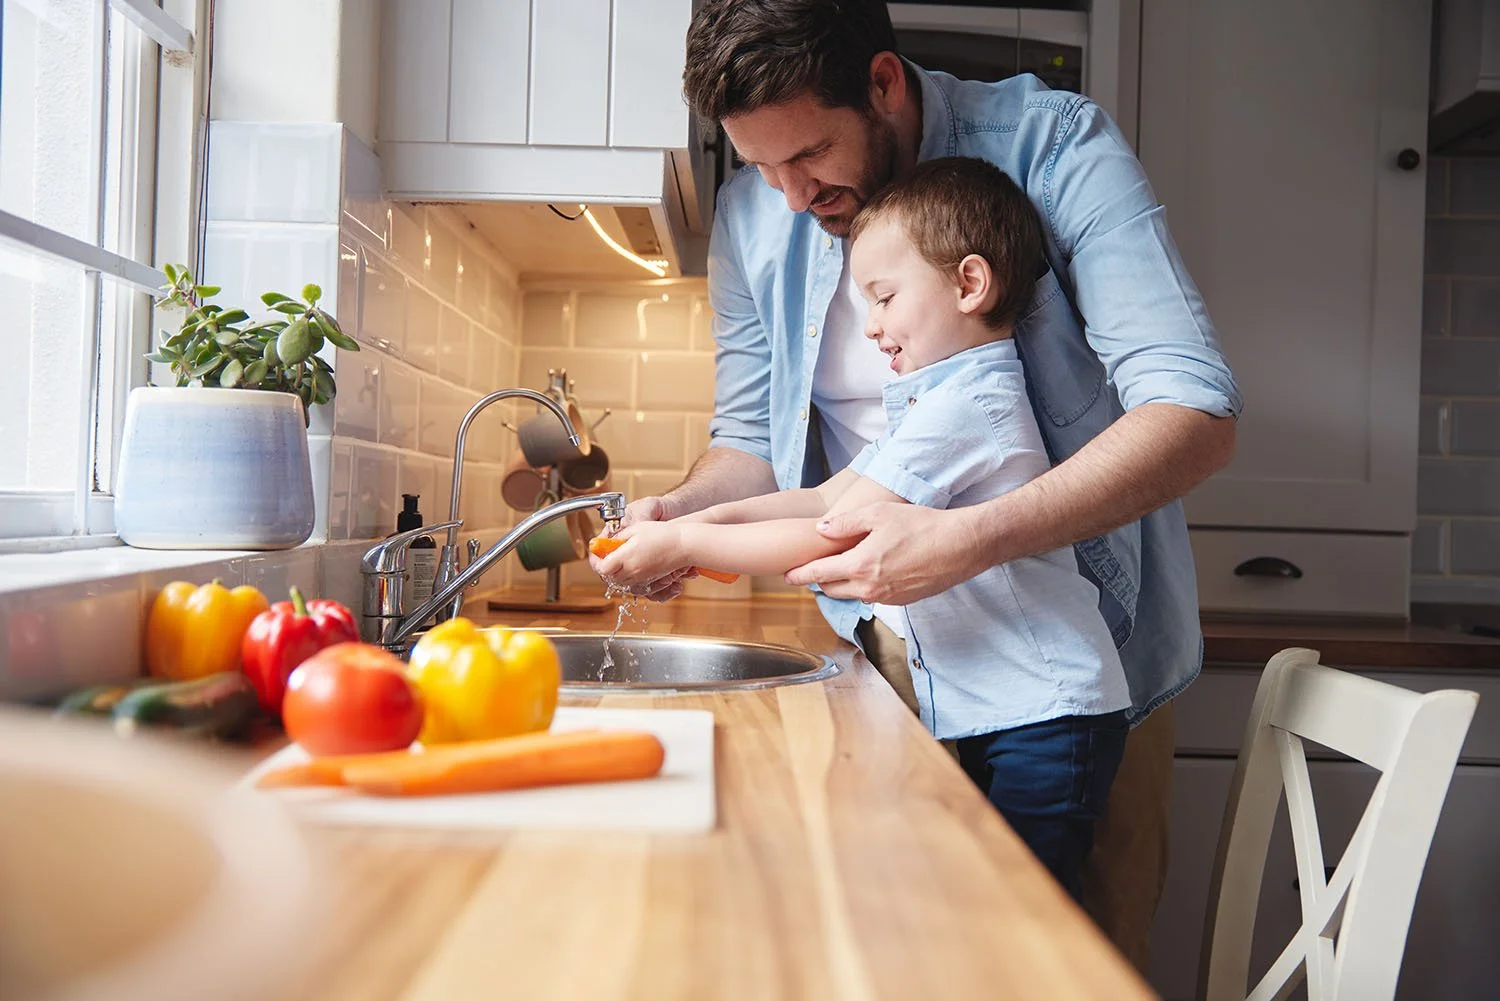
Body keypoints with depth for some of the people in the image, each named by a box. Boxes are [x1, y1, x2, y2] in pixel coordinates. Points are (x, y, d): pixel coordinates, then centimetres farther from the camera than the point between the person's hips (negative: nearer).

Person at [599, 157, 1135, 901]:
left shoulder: (965, 406, -19)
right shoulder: (938, 401, 15)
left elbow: (832, 539, -21)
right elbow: (827, 498, 14)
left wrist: (684, 544, -13)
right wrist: (709, 517, 2)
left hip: (1044, 721, -10)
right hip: (989, 723, 10)